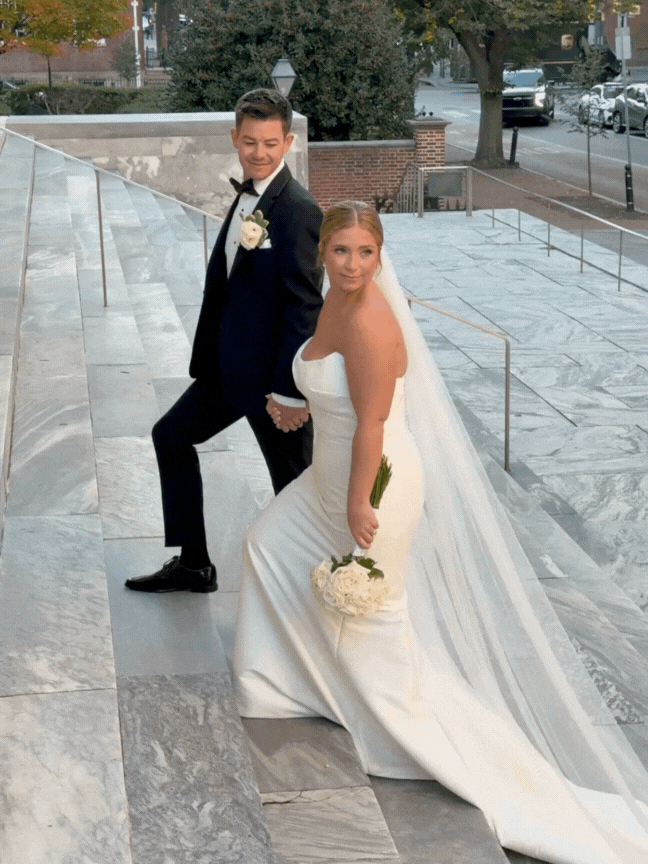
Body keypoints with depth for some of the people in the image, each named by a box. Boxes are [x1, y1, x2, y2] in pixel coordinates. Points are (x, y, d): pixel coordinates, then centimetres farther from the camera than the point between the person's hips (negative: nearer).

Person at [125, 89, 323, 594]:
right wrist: (210, 361, 17)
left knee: (294, 484, 4)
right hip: (230, 366, 10)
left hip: (272, 374, -10)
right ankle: (193, 564, 29)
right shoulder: (248, 195, 7)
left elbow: (305, 309, -22)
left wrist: (290, 391, -21)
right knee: (171, 435, 18)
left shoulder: (299, 212, -20)